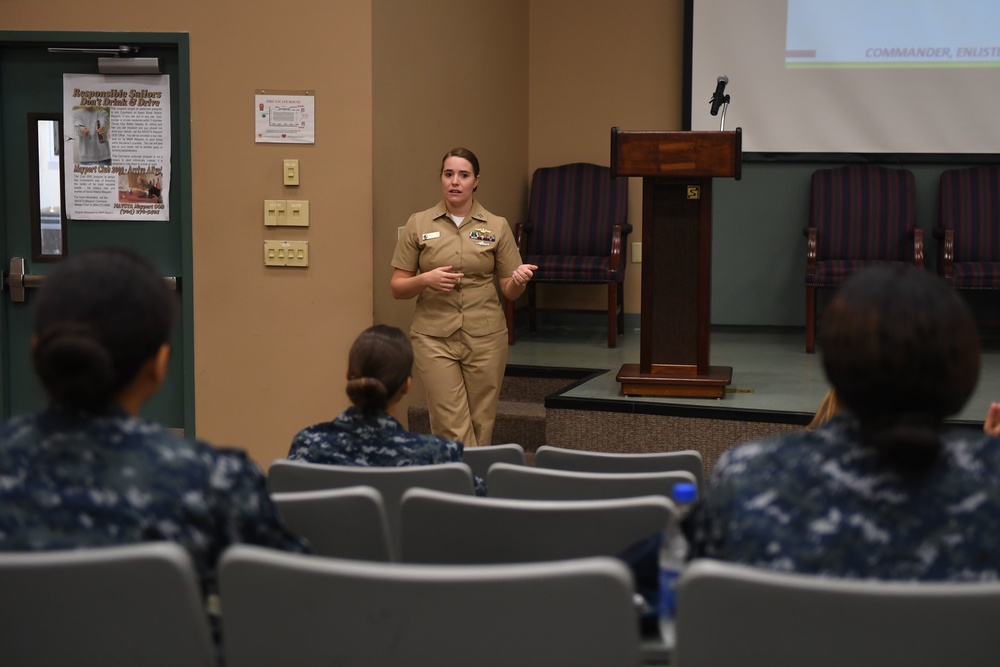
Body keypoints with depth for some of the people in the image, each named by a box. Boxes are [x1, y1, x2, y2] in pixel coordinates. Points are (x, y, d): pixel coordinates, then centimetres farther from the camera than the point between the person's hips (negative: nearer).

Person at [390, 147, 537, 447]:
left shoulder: (497, 226, 4)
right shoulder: (418, 224, 2)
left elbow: (509, 291, 7)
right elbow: (397, 287, 4)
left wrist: (519, 279, -15)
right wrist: (425, 280, -16)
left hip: (485, 337, 1)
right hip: (434, 337, -1)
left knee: (480, 426, 6)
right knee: (453, 430, -8)